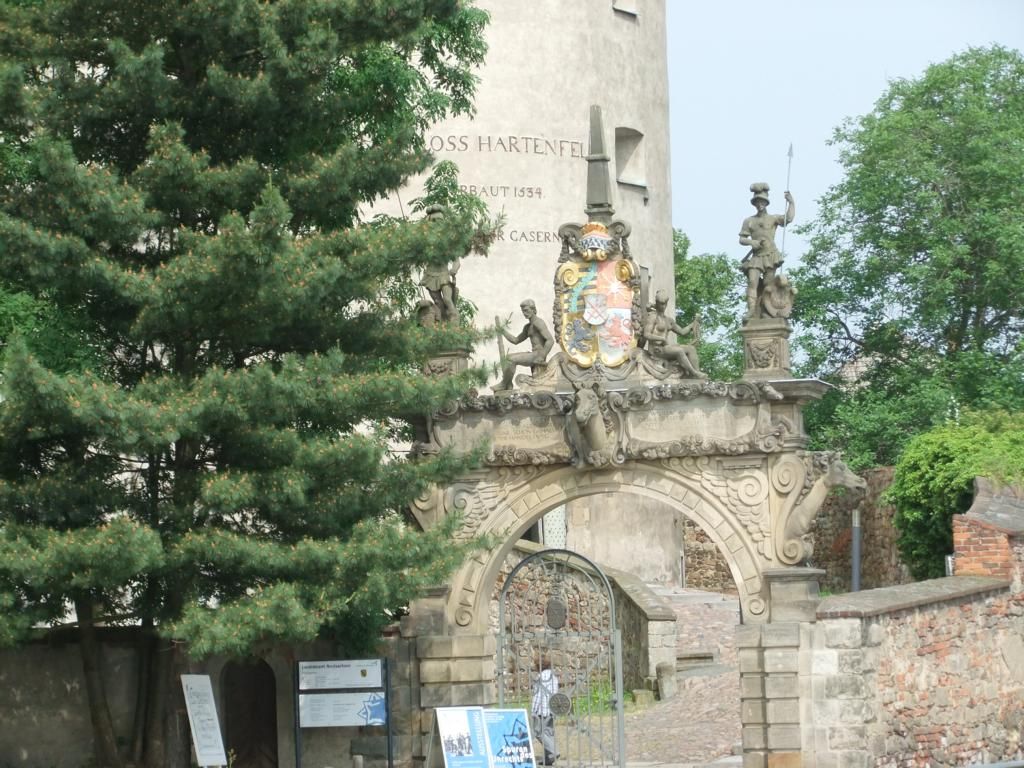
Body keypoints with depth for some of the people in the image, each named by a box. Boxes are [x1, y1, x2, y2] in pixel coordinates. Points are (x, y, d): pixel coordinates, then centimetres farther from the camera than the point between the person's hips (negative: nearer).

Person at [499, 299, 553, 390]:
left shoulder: (538, 323, -11)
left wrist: (541, 358, -22)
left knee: (511, 359, -18)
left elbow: (550, 340, -21)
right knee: (508, 357, 11)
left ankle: (503, 385, -5)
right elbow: (515, 340, 28)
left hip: (538, 354, -11)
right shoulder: (528, 327, 20)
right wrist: (502, 331, 15)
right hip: (534, 354, 11)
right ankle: (508, 386, 1)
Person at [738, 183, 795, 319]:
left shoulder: (773, 219, 13)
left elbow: (789, 218, -5)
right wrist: (751, 242, -7)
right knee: (752, 282, -17)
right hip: (756, 257, 1)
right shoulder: (749, 221, 17)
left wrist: (791, 202, -11)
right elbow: (741, 239, 13)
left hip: (770, 255, -1)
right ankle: (751, 311, -27)